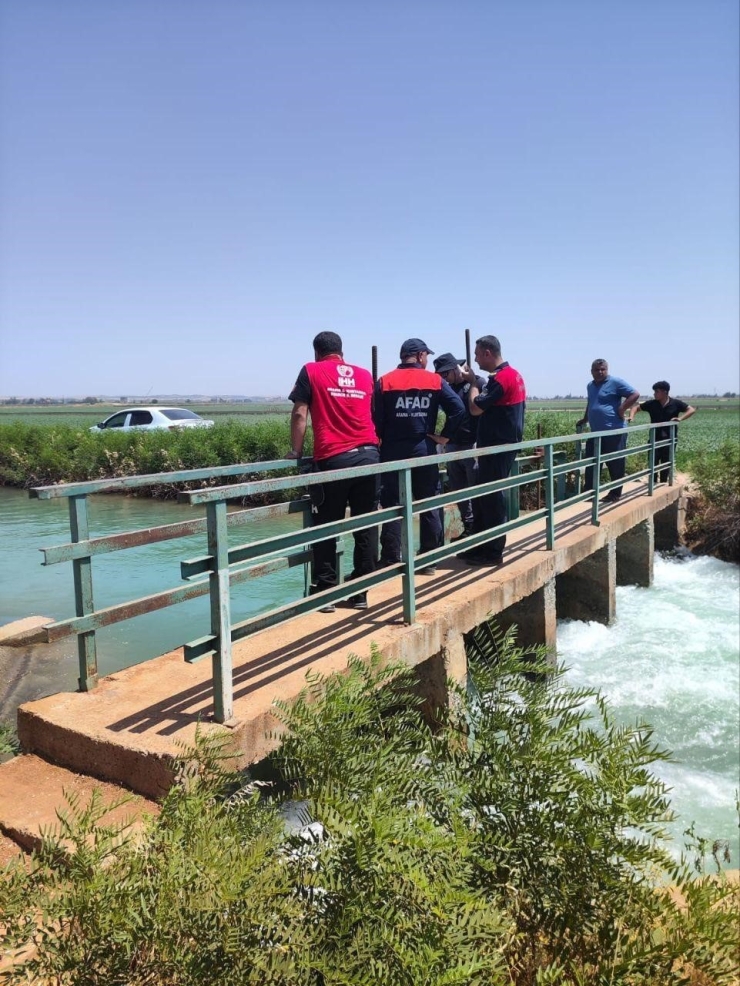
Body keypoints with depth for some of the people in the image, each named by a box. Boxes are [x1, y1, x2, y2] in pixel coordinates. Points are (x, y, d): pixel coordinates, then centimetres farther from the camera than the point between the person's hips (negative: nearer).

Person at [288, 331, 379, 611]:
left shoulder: (311, 371, 8)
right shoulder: (364, 375, 19)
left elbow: (300, 414, 2)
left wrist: (296, 452, 10)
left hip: (333, 460, -3)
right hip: (368, 455, 4)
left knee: (326, 528, 6)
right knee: (366, 527, 8)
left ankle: (325, 592, 8)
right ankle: (360, 592, 13)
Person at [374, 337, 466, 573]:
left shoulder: (385, 382, 0)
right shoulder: (435, 381, 2)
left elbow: (376, 418, -6)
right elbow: (459, 409, -7)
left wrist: (384, 440, 7)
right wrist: (445, 436, 0)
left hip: (393, 452, 0)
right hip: (425, 450, 1)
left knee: (392, 506, 4)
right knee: (429, 506, 9)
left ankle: (390, 562, 3)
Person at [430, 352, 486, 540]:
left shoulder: (478, 383, -5)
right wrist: (444, 439, 9)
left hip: (472, 447, -7)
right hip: (452, 447, 7)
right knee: (458, 491, 10)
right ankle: (468, 528, 19)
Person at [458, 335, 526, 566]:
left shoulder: (501, 378, -19)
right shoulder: (512, 374, 14)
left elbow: (475, 408, -16)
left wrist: (473, 382, -4)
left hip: (498, 446, -10)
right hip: (500, 444, 10)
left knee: (491, 497, -3)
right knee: (483, 496, 14)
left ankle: (493, 552, 6)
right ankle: (480, 546, 22)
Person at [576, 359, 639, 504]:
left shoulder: (615, 382, -7)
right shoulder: (590, 386, 17)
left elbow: (635, 394, -12)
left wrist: (622, 409, -16)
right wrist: (584, 419, 25)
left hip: (614, 432, -7)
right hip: (595, 432, 8)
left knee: (615, 464, 0)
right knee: (591, 463, 9)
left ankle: (615, 494, 9)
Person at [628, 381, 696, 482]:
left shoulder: (676, 403, -4)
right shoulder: (652, 404, -1)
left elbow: (692, 410, -3)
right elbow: (636, 407, 5)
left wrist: (680, 418, -18)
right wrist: (632, 416, -15)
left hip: (669, 438, -1)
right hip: (655, 438, 1)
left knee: (666, 464, 9)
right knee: (653, 463, -1)